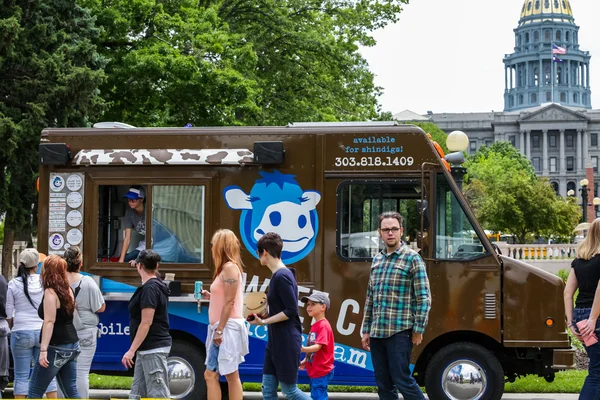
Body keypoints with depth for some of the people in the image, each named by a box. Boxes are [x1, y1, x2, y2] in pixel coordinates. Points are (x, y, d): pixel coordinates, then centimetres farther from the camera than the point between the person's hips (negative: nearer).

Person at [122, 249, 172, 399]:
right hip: (147, 349, 10)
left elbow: (146, 323, -21)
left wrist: (132, 350, -20)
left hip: (153, 349, -10)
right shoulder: (156, 285, 14)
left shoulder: (149, 288, -16)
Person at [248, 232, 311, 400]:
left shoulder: (282, 276, -18)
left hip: (287, 342, -10)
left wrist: (264, 322, -19)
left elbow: (291, 310, -21)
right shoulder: (279, 275, 12)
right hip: (276, 341, 10)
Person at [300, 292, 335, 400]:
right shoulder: (315, 325, 14)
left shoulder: (323, 325, -15)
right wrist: (305, 361, 9)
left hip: (321, 372, -10)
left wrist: (303, 349, -41)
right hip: (314, 371, 10)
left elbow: (318, 347, -26)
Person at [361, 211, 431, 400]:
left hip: (399, 332, -6)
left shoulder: (412, 258, -4)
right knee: (383, 384, 8)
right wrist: (366, 330, 16)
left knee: (402, 380, -8)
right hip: (377, 333, 6)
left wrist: (418, 330, -11)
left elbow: (424, 298, -7)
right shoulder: (376, 260, 14)